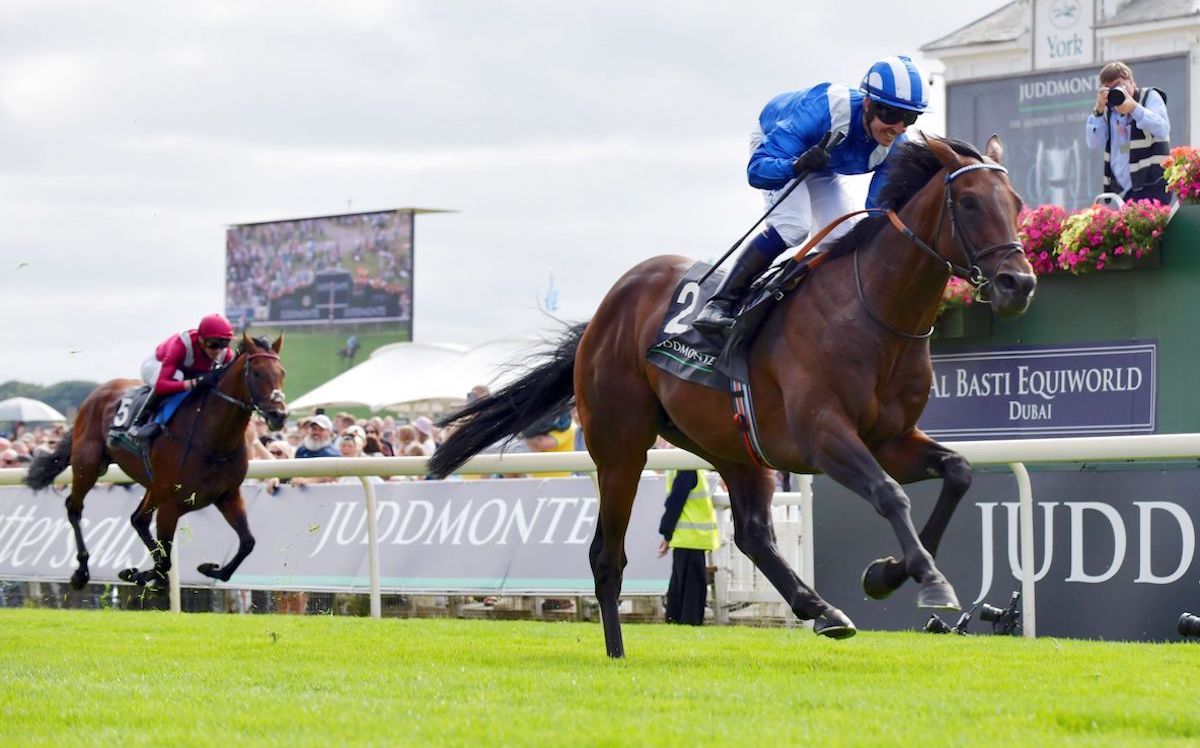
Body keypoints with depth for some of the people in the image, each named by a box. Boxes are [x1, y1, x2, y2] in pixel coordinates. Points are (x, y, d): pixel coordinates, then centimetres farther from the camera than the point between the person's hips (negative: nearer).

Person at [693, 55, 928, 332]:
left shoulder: (896, 146, -27)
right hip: (773, 146, -6)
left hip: (824, 169, 6)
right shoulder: (823, 110, -44)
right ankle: (720, 303, -24)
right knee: (793, 226, -28)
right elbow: (758, 169, -46)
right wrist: (798, 165, -65)